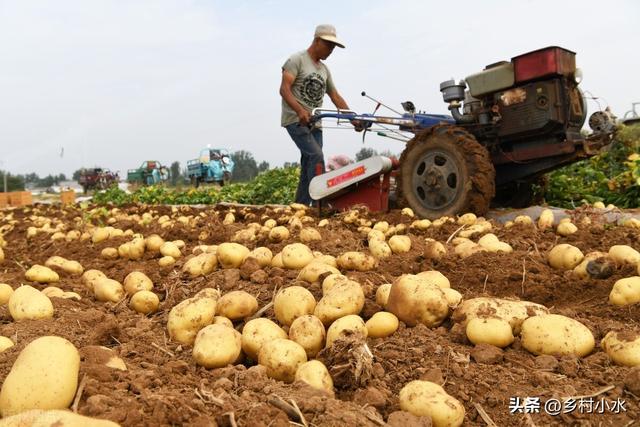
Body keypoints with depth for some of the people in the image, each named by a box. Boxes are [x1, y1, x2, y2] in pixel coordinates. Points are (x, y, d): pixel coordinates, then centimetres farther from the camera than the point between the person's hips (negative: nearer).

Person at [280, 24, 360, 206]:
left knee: (308, 165, 5)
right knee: (316, 157, -21)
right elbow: (284, 89, -15)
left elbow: (336, 97, 19)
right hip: (296, 121, -8)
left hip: (314, 123, 8)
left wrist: (353, 119, 7)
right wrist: (300, 110, -32)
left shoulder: (324, 69, 19)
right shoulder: (297, 60, -4)